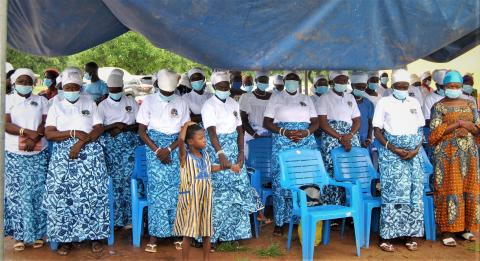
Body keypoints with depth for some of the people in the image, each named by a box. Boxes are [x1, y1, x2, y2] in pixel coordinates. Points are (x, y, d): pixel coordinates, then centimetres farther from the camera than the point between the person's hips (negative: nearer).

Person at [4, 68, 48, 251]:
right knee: (16, 194, 1)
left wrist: (34, 139, -17)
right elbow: (6, 125, -6)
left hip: (38, 155, 1)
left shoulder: (41, 101, 11)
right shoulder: (7, 100, 6)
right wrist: (28, 132, -19)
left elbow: (46, 123, 0)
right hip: (14, 155, -1)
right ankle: (19, 234, 9)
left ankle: (37, 233, 10)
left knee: (37, 193, 1)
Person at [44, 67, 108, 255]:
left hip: (89, 154, 0)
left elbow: (99, 128, 2)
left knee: (92, 193, -7)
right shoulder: (56, 107, 11)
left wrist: (81, 143, -13)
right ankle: (66, 238, 4)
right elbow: (49, 133, 0)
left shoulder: (90, 104, 11)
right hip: (63, 155, 1)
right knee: (63, 195, -7)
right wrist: (74, 133, -14)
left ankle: (95, 236, 4)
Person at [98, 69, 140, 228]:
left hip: (129, 144, 0)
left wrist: (124, 128, -10)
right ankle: (115, 217, 8)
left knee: (128, 179, -6)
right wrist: (114, 126, -15)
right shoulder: (103, 105, 6)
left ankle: (129, 216, 5)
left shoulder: (131, 102, 8)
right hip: (111, 145, 0)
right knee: (114, 180, -3)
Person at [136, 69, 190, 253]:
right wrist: (157, 150, -10)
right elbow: (142, 131, 0)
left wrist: (168, 149, -10)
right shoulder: (149, 101, 2)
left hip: (175, 148, 1)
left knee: (176, 190, -2)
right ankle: (154, 236, -1)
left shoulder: (181, 103, 5)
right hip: (154, 147, -1)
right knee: (156, 189, -7)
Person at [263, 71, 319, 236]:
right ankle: (280, 222, 2)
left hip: (306, 144, 3)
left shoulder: (306, 99, 15)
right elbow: (267, 122, 1)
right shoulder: (276, 98, 8)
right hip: (282, 144, -2)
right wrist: (284, 132, -14)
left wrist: (306, 133, -10)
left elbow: (315, 122, 12)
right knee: (281, 181, -6)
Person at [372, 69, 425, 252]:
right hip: (391, 153, -4)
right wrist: (393, 148, -14)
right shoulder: (384, 103, 1)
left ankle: (410, 234, 12)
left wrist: (416, 149, -6)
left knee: (414, 192, 1)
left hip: (413, 153, 4)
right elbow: (377, 131, -1)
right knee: (393, 192, -7)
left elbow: (420, 130, 12)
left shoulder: (414, 103, 11)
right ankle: (386, 236, 0)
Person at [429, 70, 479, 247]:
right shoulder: (439, 106, 1)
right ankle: (447, 230, 0)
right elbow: (435, 132, -8)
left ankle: (465, 227, 17)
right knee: (449, 190, -5)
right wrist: (456, 124, -15)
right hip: (447, 154, -4)